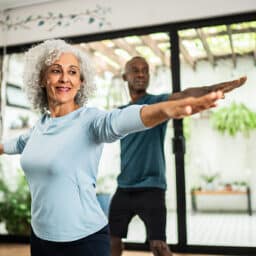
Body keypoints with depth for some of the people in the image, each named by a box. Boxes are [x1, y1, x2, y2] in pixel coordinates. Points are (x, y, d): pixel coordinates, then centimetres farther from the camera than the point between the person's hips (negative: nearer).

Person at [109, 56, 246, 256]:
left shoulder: (157, 102, -7)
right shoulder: (120, 112, 10)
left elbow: (184, 95, -26)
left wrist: (211, 89, -44)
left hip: (151, 187, -5)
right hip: (124, 188, 6)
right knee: (113, 238, 15)